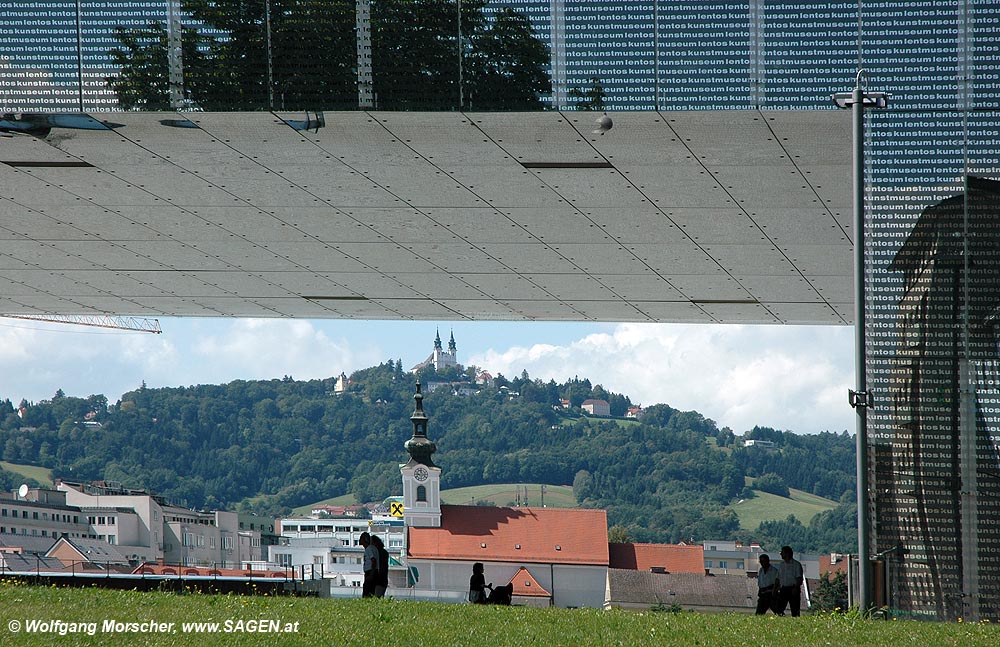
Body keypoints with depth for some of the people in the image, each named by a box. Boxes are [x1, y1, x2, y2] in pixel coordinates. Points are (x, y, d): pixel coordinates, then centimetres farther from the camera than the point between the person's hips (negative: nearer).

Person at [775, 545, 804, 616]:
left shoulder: (796, 564, -3)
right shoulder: (781, 565, 15)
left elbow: (799, 578, -9)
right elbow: (778, 578, 17)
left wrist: (796, 588, -20)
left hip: (793, 589, -6)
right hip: (783, 589, 6)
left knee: (795, 610, -4)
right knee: (779, 608, -3)